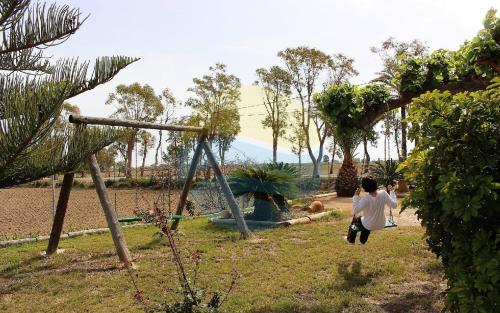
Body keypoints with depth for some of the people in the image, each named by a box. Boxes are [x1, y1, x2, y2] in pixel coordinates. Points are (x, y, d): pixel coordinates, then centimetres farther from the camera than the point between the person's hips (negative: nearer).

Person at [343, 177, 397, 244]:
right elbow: (394, 205, -9)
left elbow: (355, 211, -21)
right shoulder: (383, 194, -21)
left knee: (355, 220, 28)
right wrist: (392, 191, -1)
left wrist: (356, 196, -18)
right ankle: (363, 240, 55)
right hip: (381, 225, 4)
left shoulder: (365, 199, -32)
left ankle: (350, 240, 46)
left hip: (369, 226, -4)